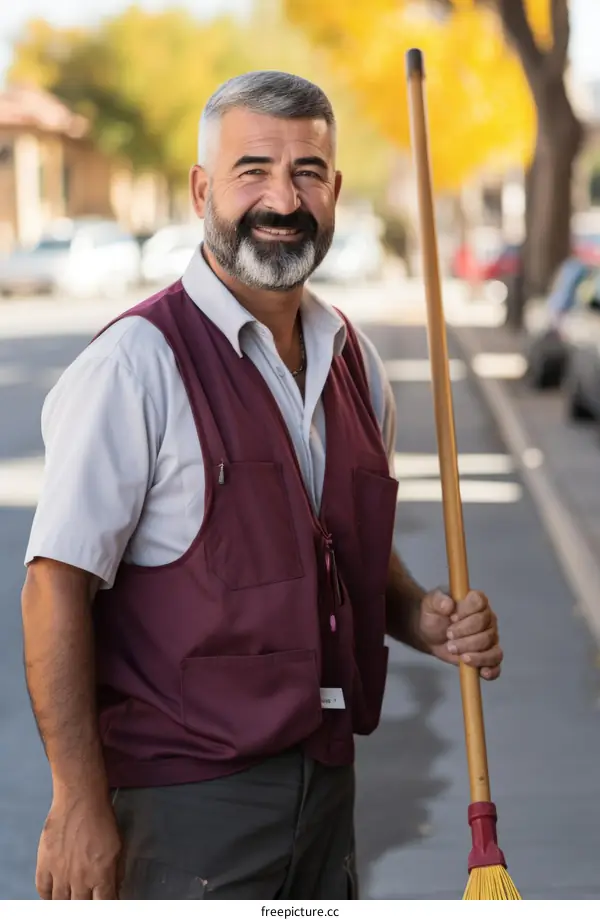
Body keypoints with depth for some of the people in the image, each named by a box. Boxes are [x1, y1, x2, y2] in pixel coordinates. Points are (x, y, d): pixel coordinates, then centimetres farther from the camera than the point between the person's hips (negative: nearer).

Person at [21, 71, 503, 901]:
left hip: (326, 775, 7)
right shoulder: (138, 361, -12)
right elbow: (57, 585, -16)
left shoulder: (351, 360, 10)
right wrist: (79, 801, -20)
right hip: (187, 795, -7)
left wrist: (422, 620, 2)